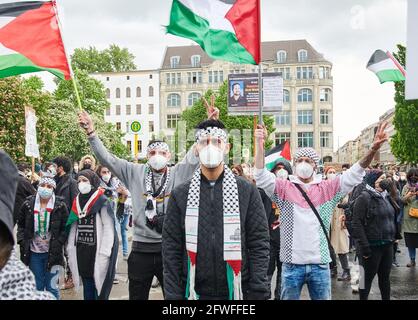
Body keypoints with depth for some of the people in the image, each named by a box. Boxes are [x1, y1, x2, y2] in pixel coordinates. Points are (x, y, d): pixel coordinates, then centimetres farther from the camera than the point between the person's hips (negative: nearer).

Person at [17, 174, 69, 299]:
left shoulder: (60, 206, -7)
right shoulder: (28, 204, 0)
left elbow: (66, 228, -4)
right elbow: (21, 225, 10)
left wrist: (58, 243, -13)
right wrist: (22, 241, -1)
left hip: (52, 252, -2)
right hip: (33, 252, 3)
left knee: (51, 287, 4)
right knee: (37, 287, 14)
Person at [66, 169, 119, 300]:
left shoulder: (102, 201, -9)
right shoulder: (77, 201, 11)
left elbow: (109, 228, -13)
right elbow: (73, 227, 13)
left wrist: (104, 254, -17)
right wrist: (70, 250, 7)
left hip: (97, 251, -6)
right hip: (82, 252, 6)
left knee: (100, 291, 1)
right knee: (87, 291, 15)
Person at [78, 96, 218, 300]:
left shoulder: (179, 174, 0)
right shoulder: (135, 173, 4)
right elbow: (106, 159, 1)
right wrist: (91, 133, -8)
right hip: (141, 250, 1)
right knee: (137, 296, 14)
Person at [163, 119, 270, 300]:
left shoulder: (247, 192, 0)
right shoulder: (180, 195, 2)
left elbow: (259, 246, -2)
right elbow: (171, 251, 1)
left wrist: (258, 293, -9)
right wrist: (173, 295, -4)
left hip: (237, 291, 0)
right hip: (195, 292, 1)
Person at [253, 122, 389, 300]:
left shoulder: (328, 189, 5)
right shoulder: (284, 188, 0)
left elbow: (354, 175, -1)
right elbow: (261, 177, -12)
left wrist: (373, 149, -15)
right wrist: (260, 144, -24)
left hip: (320, 264, 2)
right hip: (292, 265, -1)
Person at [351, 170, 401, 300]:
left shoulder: (386, 196, 10)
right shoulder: (364, 197, -12)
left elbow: (393, 218, 18)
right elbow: (357, 223, -16)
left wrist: (394, 237, 6)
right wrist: (364, 246, -20)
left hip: (387, 244, 7)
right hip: (372, 246, -7)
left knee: (385, 277, 16)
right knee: (367, 277, 5)